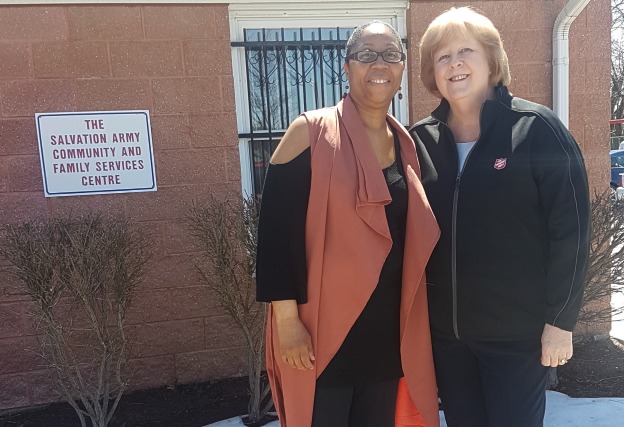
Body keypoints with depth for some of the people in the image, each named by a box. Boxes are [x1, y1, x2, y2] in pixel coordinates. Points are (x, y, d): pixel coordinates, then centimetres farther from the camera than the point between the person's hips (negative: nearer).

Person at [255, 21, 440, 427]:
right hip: (321, 330, -5)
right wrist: (287, 319, -14)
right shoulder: (311, 132, -9)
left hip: (388, 329, 5)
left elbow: (412, 237, 12)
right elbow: (276, 229, -13)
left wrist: (409, 321, 11)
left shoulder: (406, 144, 7)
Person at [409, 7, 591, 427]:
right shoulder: (420, 139, 2)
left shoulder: (537, 129, -9)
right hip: (444, 329, 4)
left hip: (518, 330, -3)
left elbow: (570, 229, -9)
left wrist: (560, 319, -9)